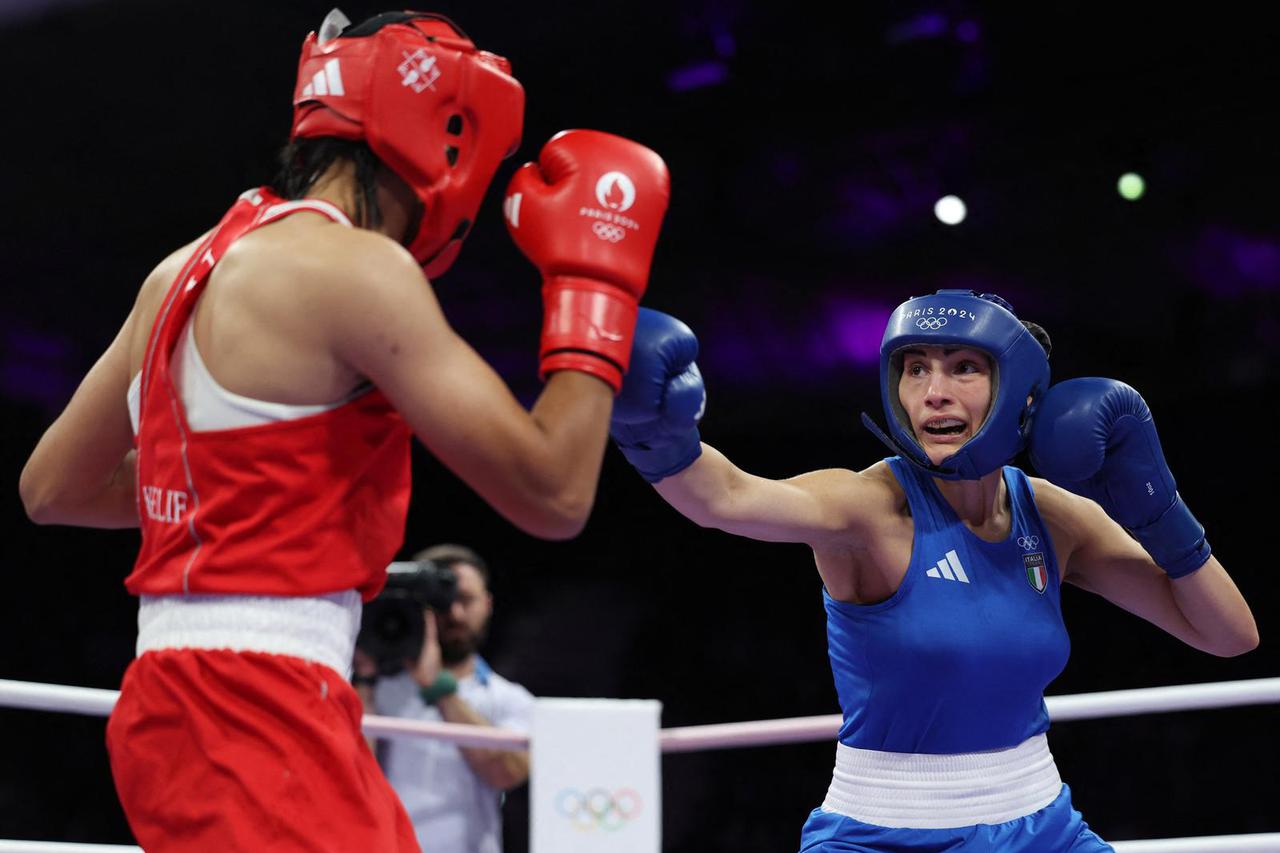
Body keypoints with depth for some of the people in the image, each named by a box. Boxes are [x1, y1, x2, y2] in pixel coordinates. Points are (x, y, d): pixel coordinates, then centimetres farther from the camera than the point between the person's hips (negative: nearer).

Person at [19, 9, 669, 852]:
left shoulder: (186, 270, 14)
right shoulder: (354, 267, -12)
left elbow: (52, 488, 22)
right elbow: (553, 495, -12)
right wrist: (592, 283, -3)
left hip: (183, 701, 10)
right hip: (255, 714, -10)